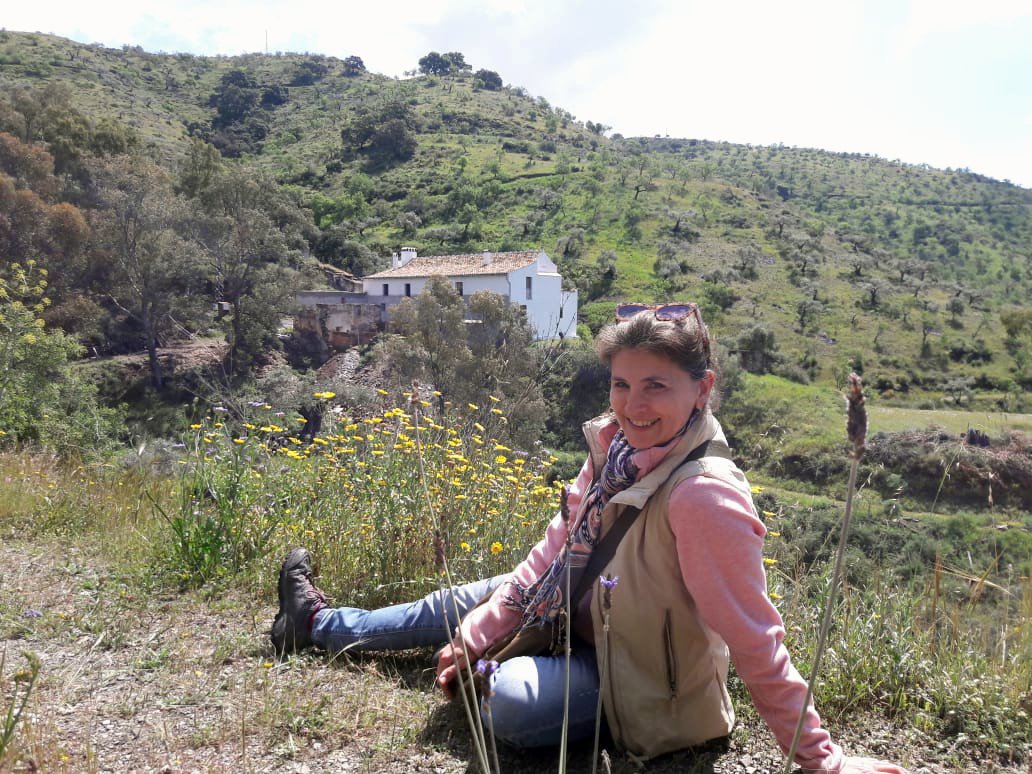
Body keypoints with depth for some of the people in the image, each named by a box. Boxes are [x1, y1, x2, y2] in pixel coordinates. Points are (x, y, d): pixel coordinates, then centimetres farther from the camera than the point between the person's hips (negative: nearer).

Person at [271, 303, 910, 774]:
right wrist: (474, 635, -6)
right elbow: (556, 549, -3)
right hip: (597, 622, 8)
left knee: (505, 699, -28)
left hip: (648, 686, -7)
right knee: (468, 602, 12)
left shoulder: (704, 495, -34)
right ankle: (319, 624, 35)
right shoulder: (616, 445, -9)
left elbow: (757, 644, -27)